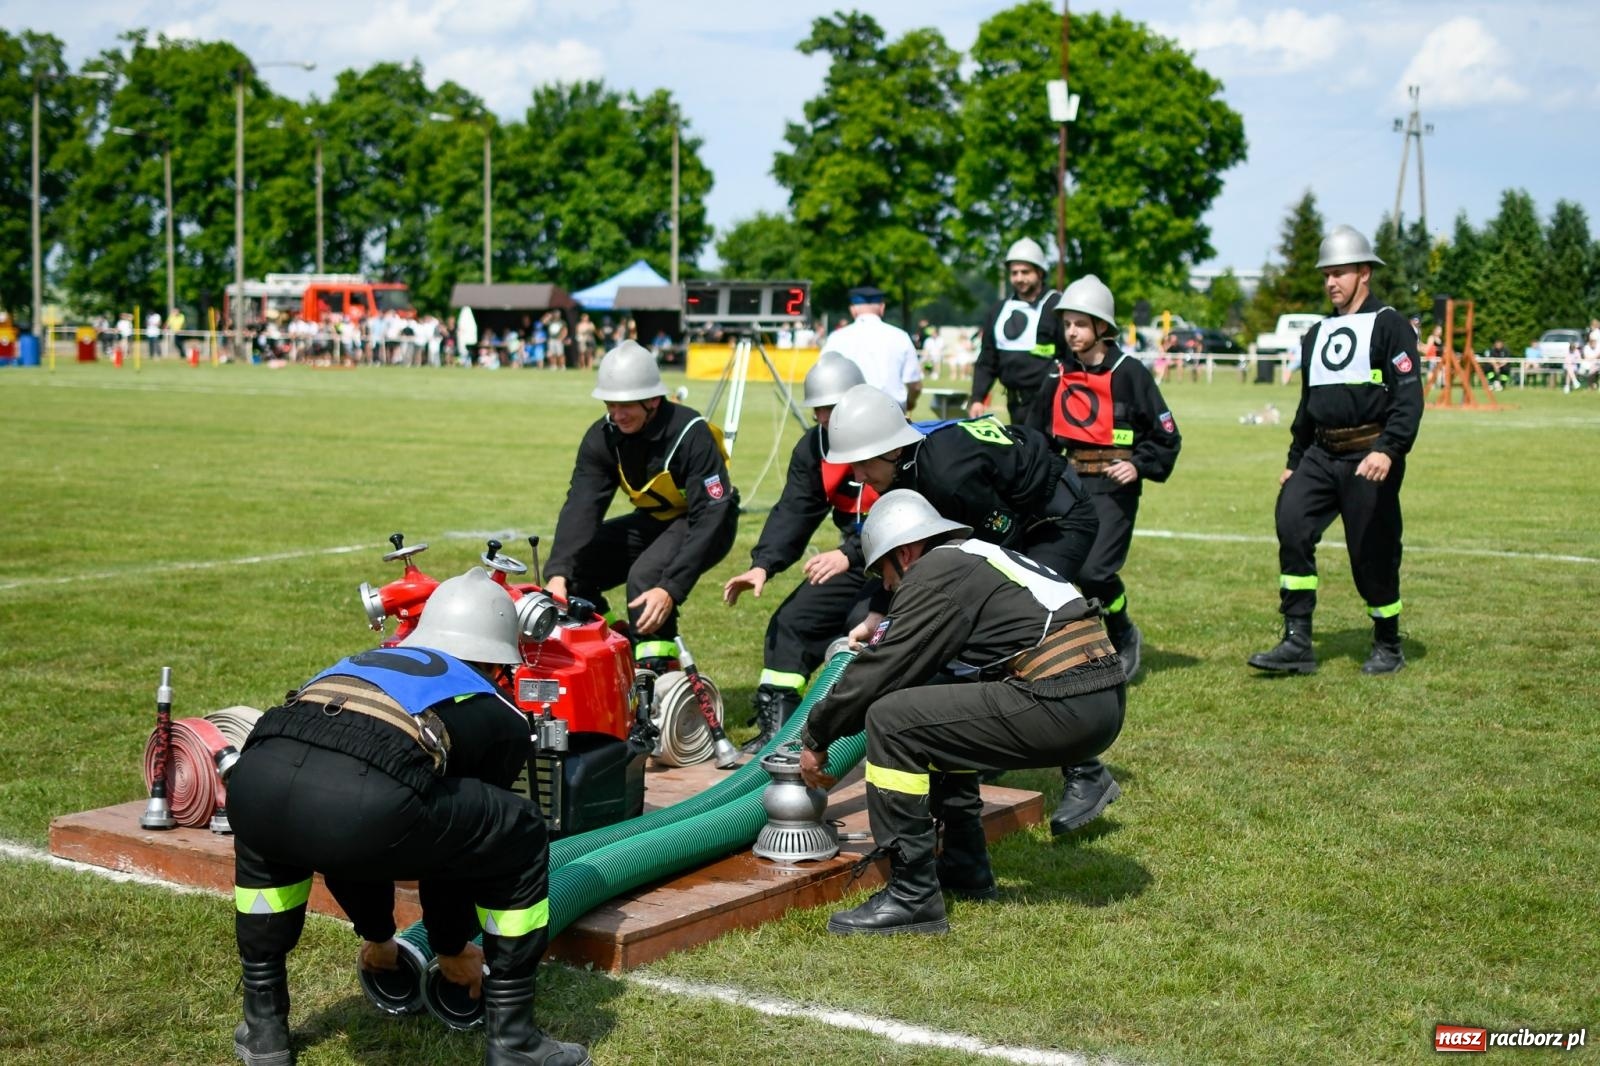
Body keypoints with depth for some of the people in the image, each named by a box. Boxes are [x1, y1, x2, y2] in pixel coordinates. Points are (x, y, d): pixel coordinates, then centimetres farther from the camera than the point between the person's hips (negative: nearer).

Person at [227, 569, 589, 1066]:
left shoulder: (364, 663, 42)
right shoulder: (501, 719, 30)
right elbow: (462, 841, 36)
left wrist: (375, 935, 63)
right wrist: (452, 948, 53)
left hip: (256, 780, 5)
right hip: (367, 801, -5)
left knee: (263, 840, 42)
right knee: (522, 838, 21)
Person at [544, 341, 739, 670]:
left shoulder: (691, 434, -29)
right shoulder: (603, 437, -12)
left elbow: (710, 517, -32)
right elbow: (581, 506, -22)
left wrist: (671, 588, -42)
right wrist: (558, 574, -37)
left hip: (701, 523, -6)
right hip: (653, 519, 7)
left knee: (647, 576, -33)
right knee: (574, 574, -8)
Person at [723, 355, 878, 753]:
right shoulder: (813, 448, 1)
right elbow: (794, 511, -6)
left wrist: (849, 554, -38)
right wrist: (763, 564, -21)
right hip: (855, 559, 8)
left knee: (863, 623, -29)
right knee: (791, 620, 3)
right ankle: (777, 727, 9)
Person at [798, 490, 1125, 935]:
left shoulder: (936, 573, -3)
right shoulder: (973, 559, 25)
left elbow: (882, 669, -5)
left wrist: (815, 738, 7)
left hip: (1060, 706, -10)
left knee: (892, 721, -8)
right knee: (936, 717, 27)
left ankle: (912, 896, -7)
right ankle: (965, 869, 29)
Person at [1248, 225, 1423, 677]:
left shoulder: (1389, 326, -4)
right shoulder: (1317, 334, 18)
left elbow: (1409, 397, -13)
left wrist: (1388, 450, -25)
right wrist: (1293, 461, 23)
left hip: (1369, 458, -6)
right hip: (1322, 455, 6)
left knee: (1373, 553, 0)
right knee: (1291, 524, -13)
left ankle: (1388, 646, 21)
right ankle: (1297, 643, -10)